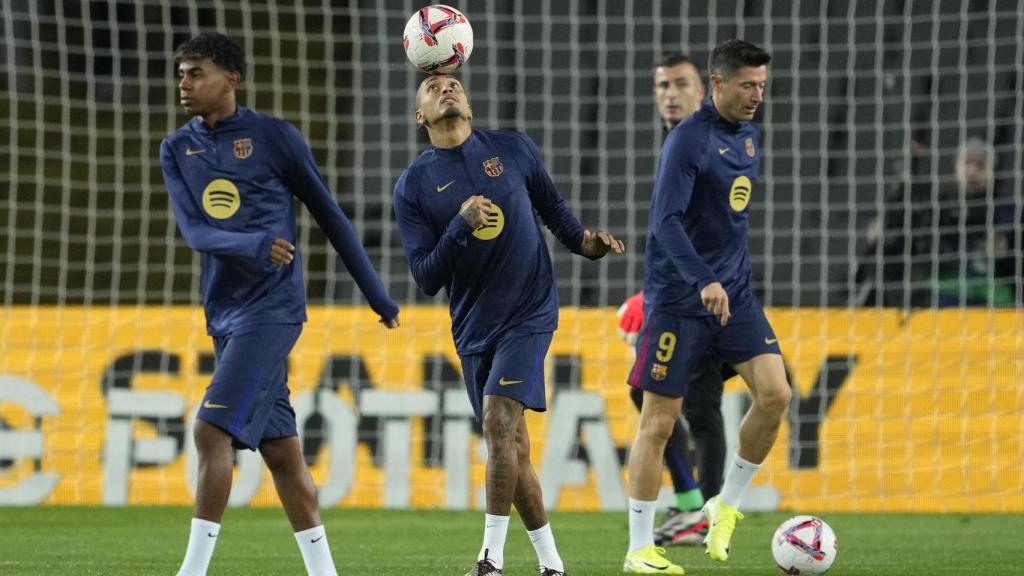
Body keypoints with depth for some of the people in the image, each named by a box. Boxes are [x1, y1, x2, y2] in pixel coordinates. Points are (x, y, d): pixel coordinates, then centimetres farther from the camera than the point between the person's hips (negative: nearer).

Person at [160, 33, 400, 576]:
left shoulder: (274, 136, -4)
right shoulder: (176, 149, 9)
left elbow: (330, 216, 2)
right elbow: (193, 231, -3)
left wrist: (378, 297, 7)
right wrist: (251, 245, -23)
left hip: (272, 307, -6)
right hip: (224, 312, 6)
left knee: (213, 430, -16)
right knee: (279, 448, 7)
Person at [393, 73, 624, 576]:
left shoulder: (514, 150, 1)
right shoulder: (413, 186, 0)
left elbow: (553, 209, 16)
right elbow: (426, 279, -6)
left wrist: (586, 242, -2)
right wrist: (461, 224, -21)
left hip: (529, 312, -2)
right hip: (474, 326, 2)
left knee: (498, 421, -19)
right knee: (511, 446, 5)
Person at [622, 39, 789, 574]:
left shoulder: (751, 136, 10)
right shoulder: (688, 139, -15)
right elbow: (666, 221, -24)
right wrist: (703, 281, -34)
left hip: (734, 293, 7)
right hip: (678, 299, -7)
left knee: (775, 394, -9)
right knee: (659, 420, -2)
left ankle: (726, 505, 10)